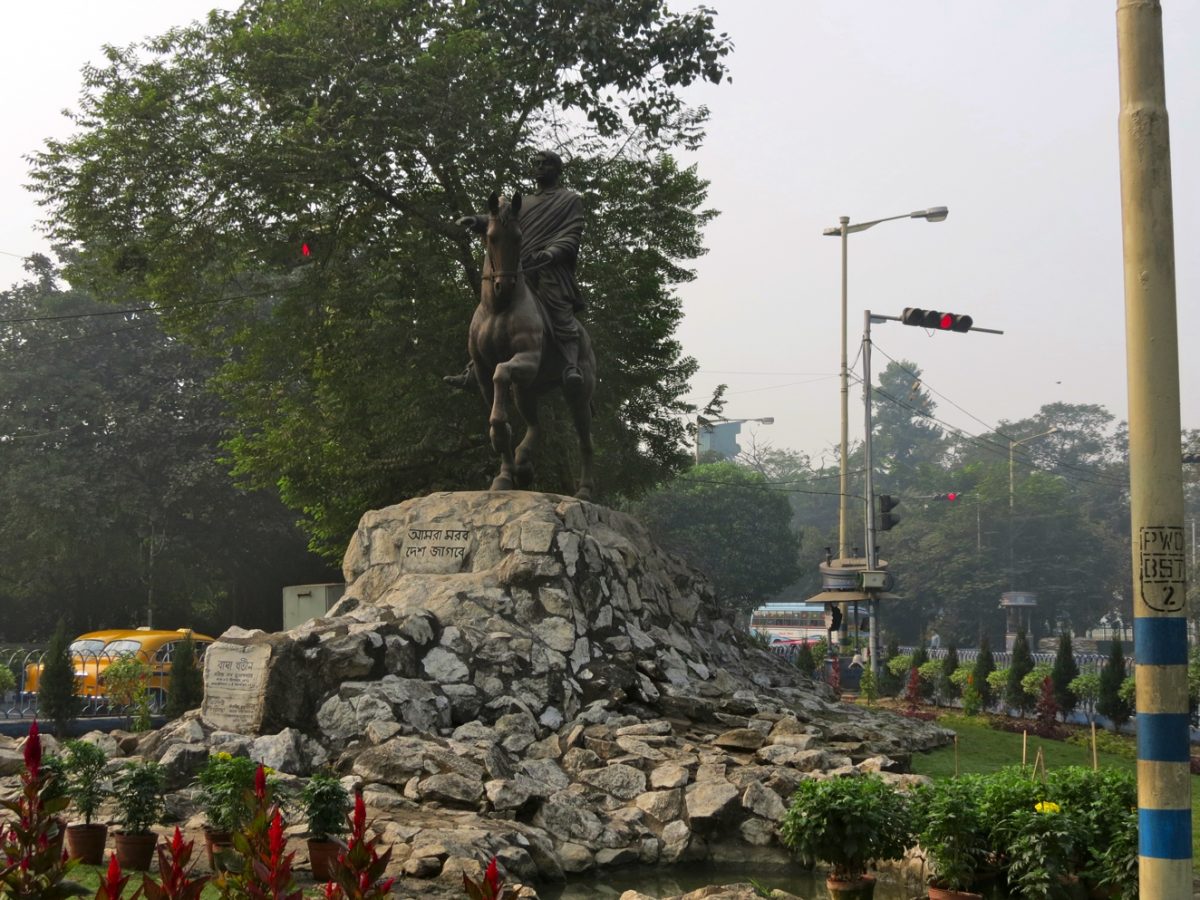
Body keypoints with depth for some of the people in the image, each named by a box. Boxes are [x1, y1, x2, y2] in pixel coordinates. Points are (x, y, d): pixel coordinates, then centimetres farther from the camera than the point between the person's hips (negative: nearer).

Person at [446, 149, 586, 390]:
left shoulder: (571, 200, 13)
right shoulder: (526, 202, 30)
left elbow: (572, 235, -1)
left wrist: (551, 252, -20)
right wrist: (477, 221, -4)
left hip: (552, 269, -6)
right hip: (520, 271, 6)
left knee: (561, 316, -28)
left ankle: (571, 367, -41)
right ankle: (474, 372, 5)